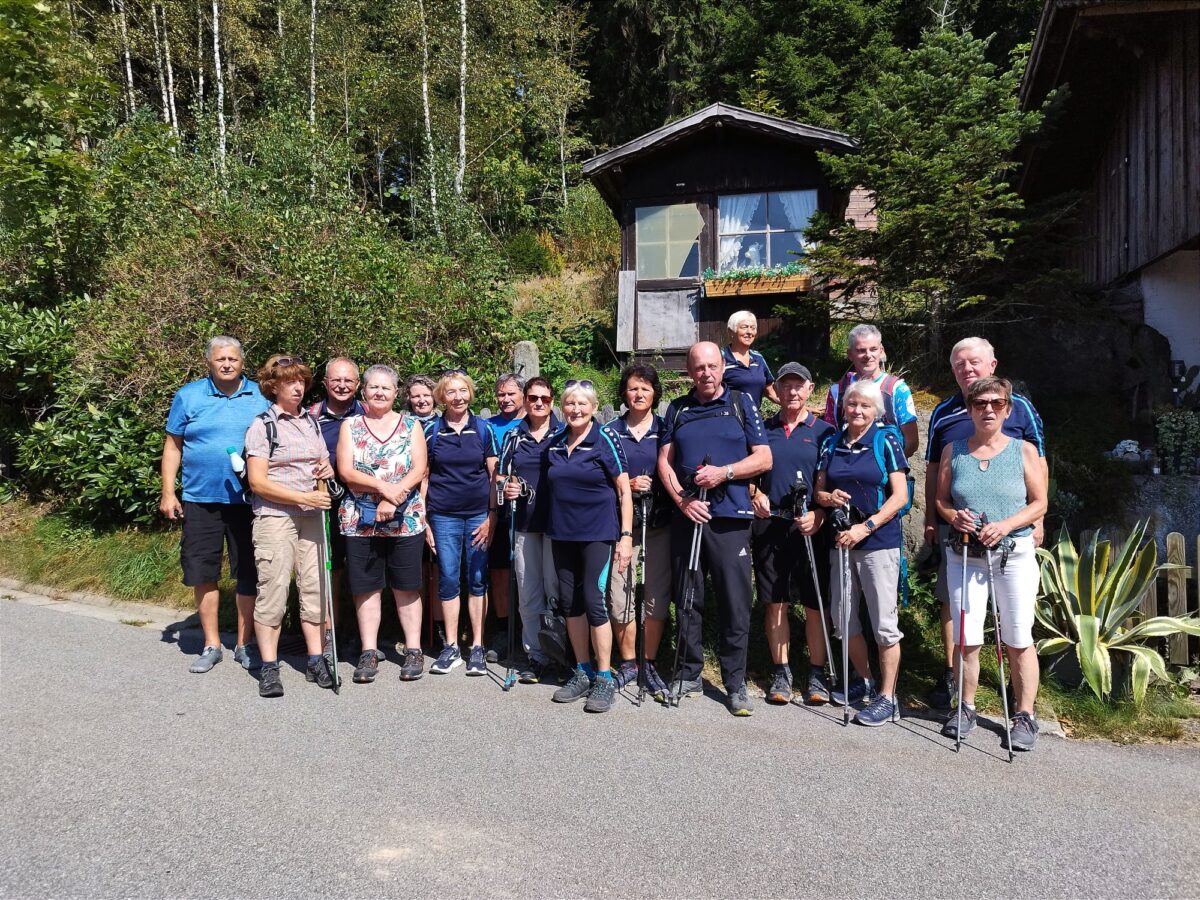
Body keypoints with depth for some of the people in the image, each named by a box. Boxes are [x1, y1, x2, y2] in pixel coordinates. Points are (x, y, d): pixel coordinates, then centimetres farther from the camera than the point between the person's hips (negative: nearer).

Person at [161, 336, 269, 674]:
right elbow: (173, 446, 7)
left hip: (250, 500, 0)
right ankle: (211, 645, 20)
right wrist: (168, 493, 1)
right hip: (201, 498, 1)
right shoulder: (188, 396, 4)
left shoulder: (261, 397, 4)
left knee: (249, 574, 4)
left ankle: (244, 644, 17)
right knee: (203, 573, 6)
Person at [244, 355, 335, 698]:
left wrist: (328, 469, 1)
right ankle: (269, 668, 2)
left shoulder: (312, 422, 13)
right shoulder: (262, 425, -4)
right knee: (273, 589, -6)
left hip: (312, 516, 5)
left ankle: (316, 661, 13)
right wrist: (304, 497, -18)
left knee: (314, 587, 5)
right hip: (274, 516, -5)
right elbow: (258, 482, -11)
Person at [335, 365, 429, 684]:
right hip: (360, 521, 1)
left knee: (406, 587, 6)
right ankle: (369, 652, 16)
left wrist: (392, 500, -16)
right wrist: (382, 486, -17)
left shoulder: (411, 425, 6)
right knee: (366, 587, 6)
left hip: (405, 520, -1)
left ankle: (413, 650, 15)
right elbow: (346, 471, -4)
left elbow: (419, 469, -4)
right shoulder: (351, 426, 7)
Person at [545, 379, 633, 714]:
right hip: (562, 533, 5)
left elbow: (624, 491, -8)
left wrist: (626, 535, -13)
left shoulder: (606, 439, -7)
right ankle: (582, 673, 22)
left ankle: (604, 679, 6)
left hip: (598, 533, -5)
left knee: (593, 601, -7)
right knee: (570, 602, 8)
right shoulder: (556, 442, 7)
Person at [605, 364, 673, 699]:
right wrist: (628, 485, -9)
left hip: (659, 523, 0)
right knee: (620, 594, -1)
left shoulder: (665, 429, 7)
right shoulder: (611, 431, 8)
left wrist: (655, 486, -9)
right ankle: (627, 663, 15)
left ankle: (650, 665, 16)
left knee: (656, 595, 2)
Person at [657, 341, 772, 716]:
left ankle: (735, 682, 12)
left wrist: (724, 472, -12)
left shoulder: (742, 403, 6)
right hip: (686, 515, 3)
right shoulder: (677, 409, 13)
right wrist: (682, 500, -7)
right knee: (687, 599, 9)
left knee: (735, 603, -1)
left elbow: (764, 459, 2)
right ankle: (689, 673, 23)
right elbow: (664, 461, 9)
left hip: (730, 518, -2)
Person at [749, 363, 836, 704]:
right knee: (775, 602, 6)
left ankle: (817, 674, 15)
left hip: (810, 527, -2)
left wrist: (818, 516, -13)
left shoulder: (824, 431, 5)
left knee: (815, 603, 3)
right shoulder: (762, 429, 11)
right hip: (769, 525, 2)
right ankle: (781, 673, 17)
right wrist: (755, 495, -3)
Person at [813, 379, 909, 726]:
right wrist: (829, 497, -11)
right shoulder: (832, 443, 9)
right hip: (841, 540, 5)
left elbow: (900, 495, -8)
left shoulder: (886, 441, -4)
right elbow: (819, 490, 13)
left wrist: (865, 527, -17)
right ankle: (863, 679, 33)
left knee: (884, 623, -1)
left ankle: (887, 697, 11)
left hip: (880, 542, -5)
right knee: (843, 619, 13)